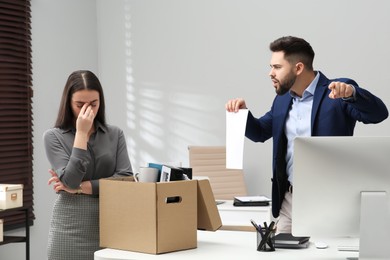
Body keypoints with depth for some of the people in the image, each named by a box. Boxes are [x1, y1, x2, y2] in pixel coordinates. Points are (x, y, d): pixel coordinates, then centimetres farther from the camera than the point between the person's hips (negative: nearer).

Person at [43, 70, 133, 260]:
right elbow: (70, 180, -13)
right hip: (71, 230, -2)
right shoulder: (53, 136, 0)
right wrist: (81, 133, -12)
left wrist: (80, 188, -10)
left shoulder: (115, 135, 7)